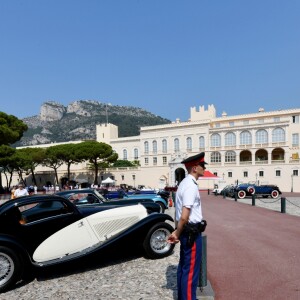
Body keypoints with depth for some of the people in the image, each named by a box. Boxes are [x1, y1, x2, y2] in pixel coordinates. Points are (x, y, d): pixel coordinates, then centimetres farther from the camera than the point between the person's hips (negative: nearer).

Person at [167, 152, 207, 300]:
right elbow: (184, 217, -26)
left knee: (184, 267, 21)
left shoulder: (184, 183, 9)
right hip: (192, 233, -10)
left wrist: (177, 232, 13)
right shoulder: (191, 186, -21)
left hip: (187, 232, 10)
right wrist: (177, 234, -13)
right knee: (191, 270, 3)